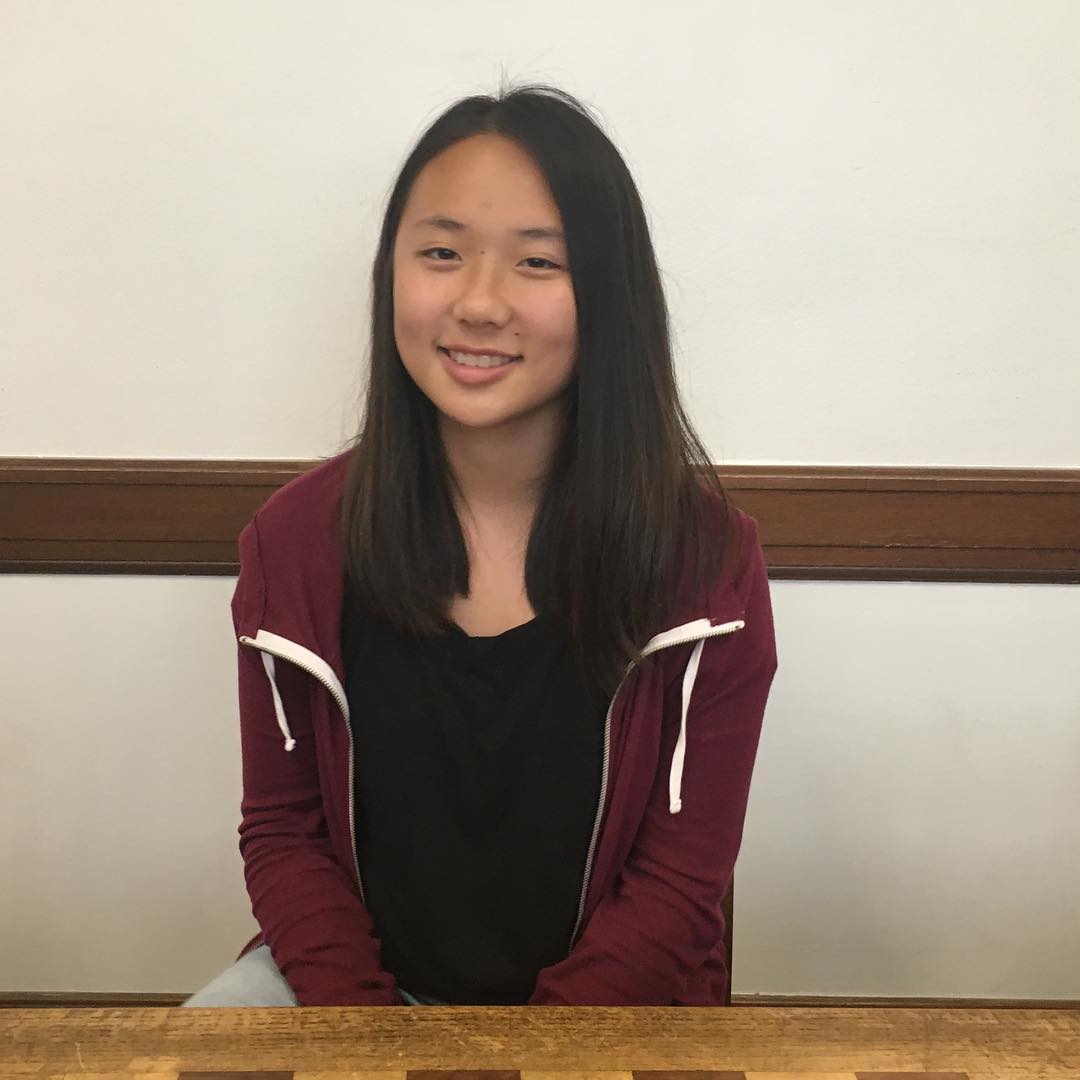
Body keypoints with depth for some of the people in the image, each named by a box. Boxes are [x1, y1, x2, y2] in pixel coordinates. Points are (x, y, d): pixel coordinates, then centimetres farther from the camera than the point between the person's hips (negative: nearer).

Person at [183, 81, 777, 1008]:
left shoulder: (705, 557, -13)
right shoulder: (298, 539, -7)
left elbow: (681, 880, -9)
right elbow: (283, 828, 0)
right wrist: (365, 1026, -13)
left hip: (602, 1000, 0)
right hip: (356, 977, 1)